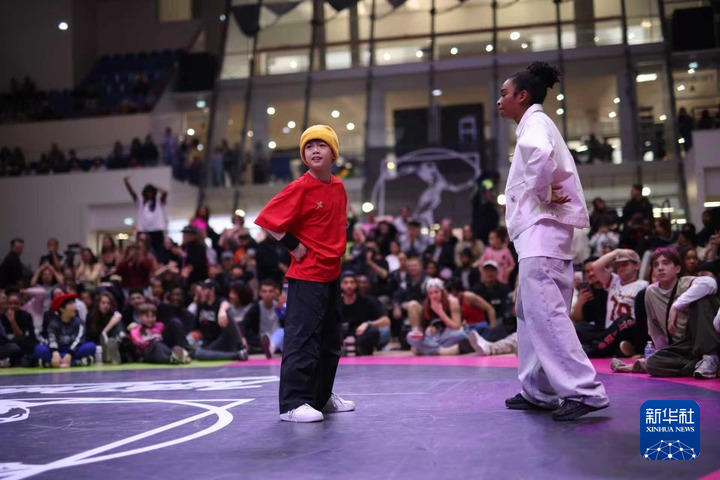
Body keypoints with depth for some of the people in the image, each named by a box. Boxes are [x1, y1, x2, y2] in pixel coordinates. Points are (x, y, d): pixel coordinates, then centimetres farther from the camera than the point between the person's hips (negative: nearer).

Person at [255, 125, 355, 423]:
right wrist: (294, 245, -14)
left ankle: (322, 397, 27)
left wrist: (337, 251, 13)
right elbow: (267, 219, -16)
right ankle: (293, 404, -5)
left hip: (332, 274, 8)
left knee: (330, 340, 15)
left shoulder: (339, 188, 8)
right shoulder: (300, 188, -13)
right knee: (303, 338, -9)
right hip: (306, 276, -8)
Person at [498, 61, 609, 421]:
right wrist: (547, 193, 6)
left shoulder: (535, 121, -7)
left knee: (544, 312, -15)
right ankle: (538, 391, 17)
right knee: (530, 312, 12)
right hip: (538, 232, 11)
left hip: (540, 229, -11)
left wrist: (541, 195, -16)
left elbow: (541, 155, -30)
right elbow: (557, 168, 25)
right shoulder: (536, 124, 24)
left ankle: (585, 391, -17)